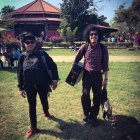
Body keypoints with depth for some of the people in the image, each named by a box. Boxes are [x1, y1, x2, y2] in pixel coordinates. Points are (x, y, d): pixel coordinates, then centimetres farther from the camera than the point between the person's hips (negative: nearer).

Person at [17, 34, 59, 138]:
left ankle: (46, 113, 52)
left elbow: (53, 65, -4)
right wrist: (21, 87, 3)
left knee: (44, 101, 19)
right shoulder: (22, 57, 1)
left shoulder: (42, 54, -5)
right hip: (29, 85, 1)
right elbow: (20, 73, 5)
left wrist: (55, 79, -12)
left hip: (43, 83, -1)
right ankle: (33, 128, 23)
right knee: (32, 106, 8)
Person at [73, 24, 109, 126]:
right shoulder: (84, 47, -7)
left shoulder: (103, 48, -7)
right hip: (86, 74, 0)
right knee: (85, 95, 0)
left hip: (98, 75, 1)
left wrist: (106, 78, -3)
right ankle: (86, 114, 27)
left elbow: (105, 64, -2)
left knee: (97, 96, 7)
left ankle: (93, 116, 26)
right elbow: (76, 61, 5)